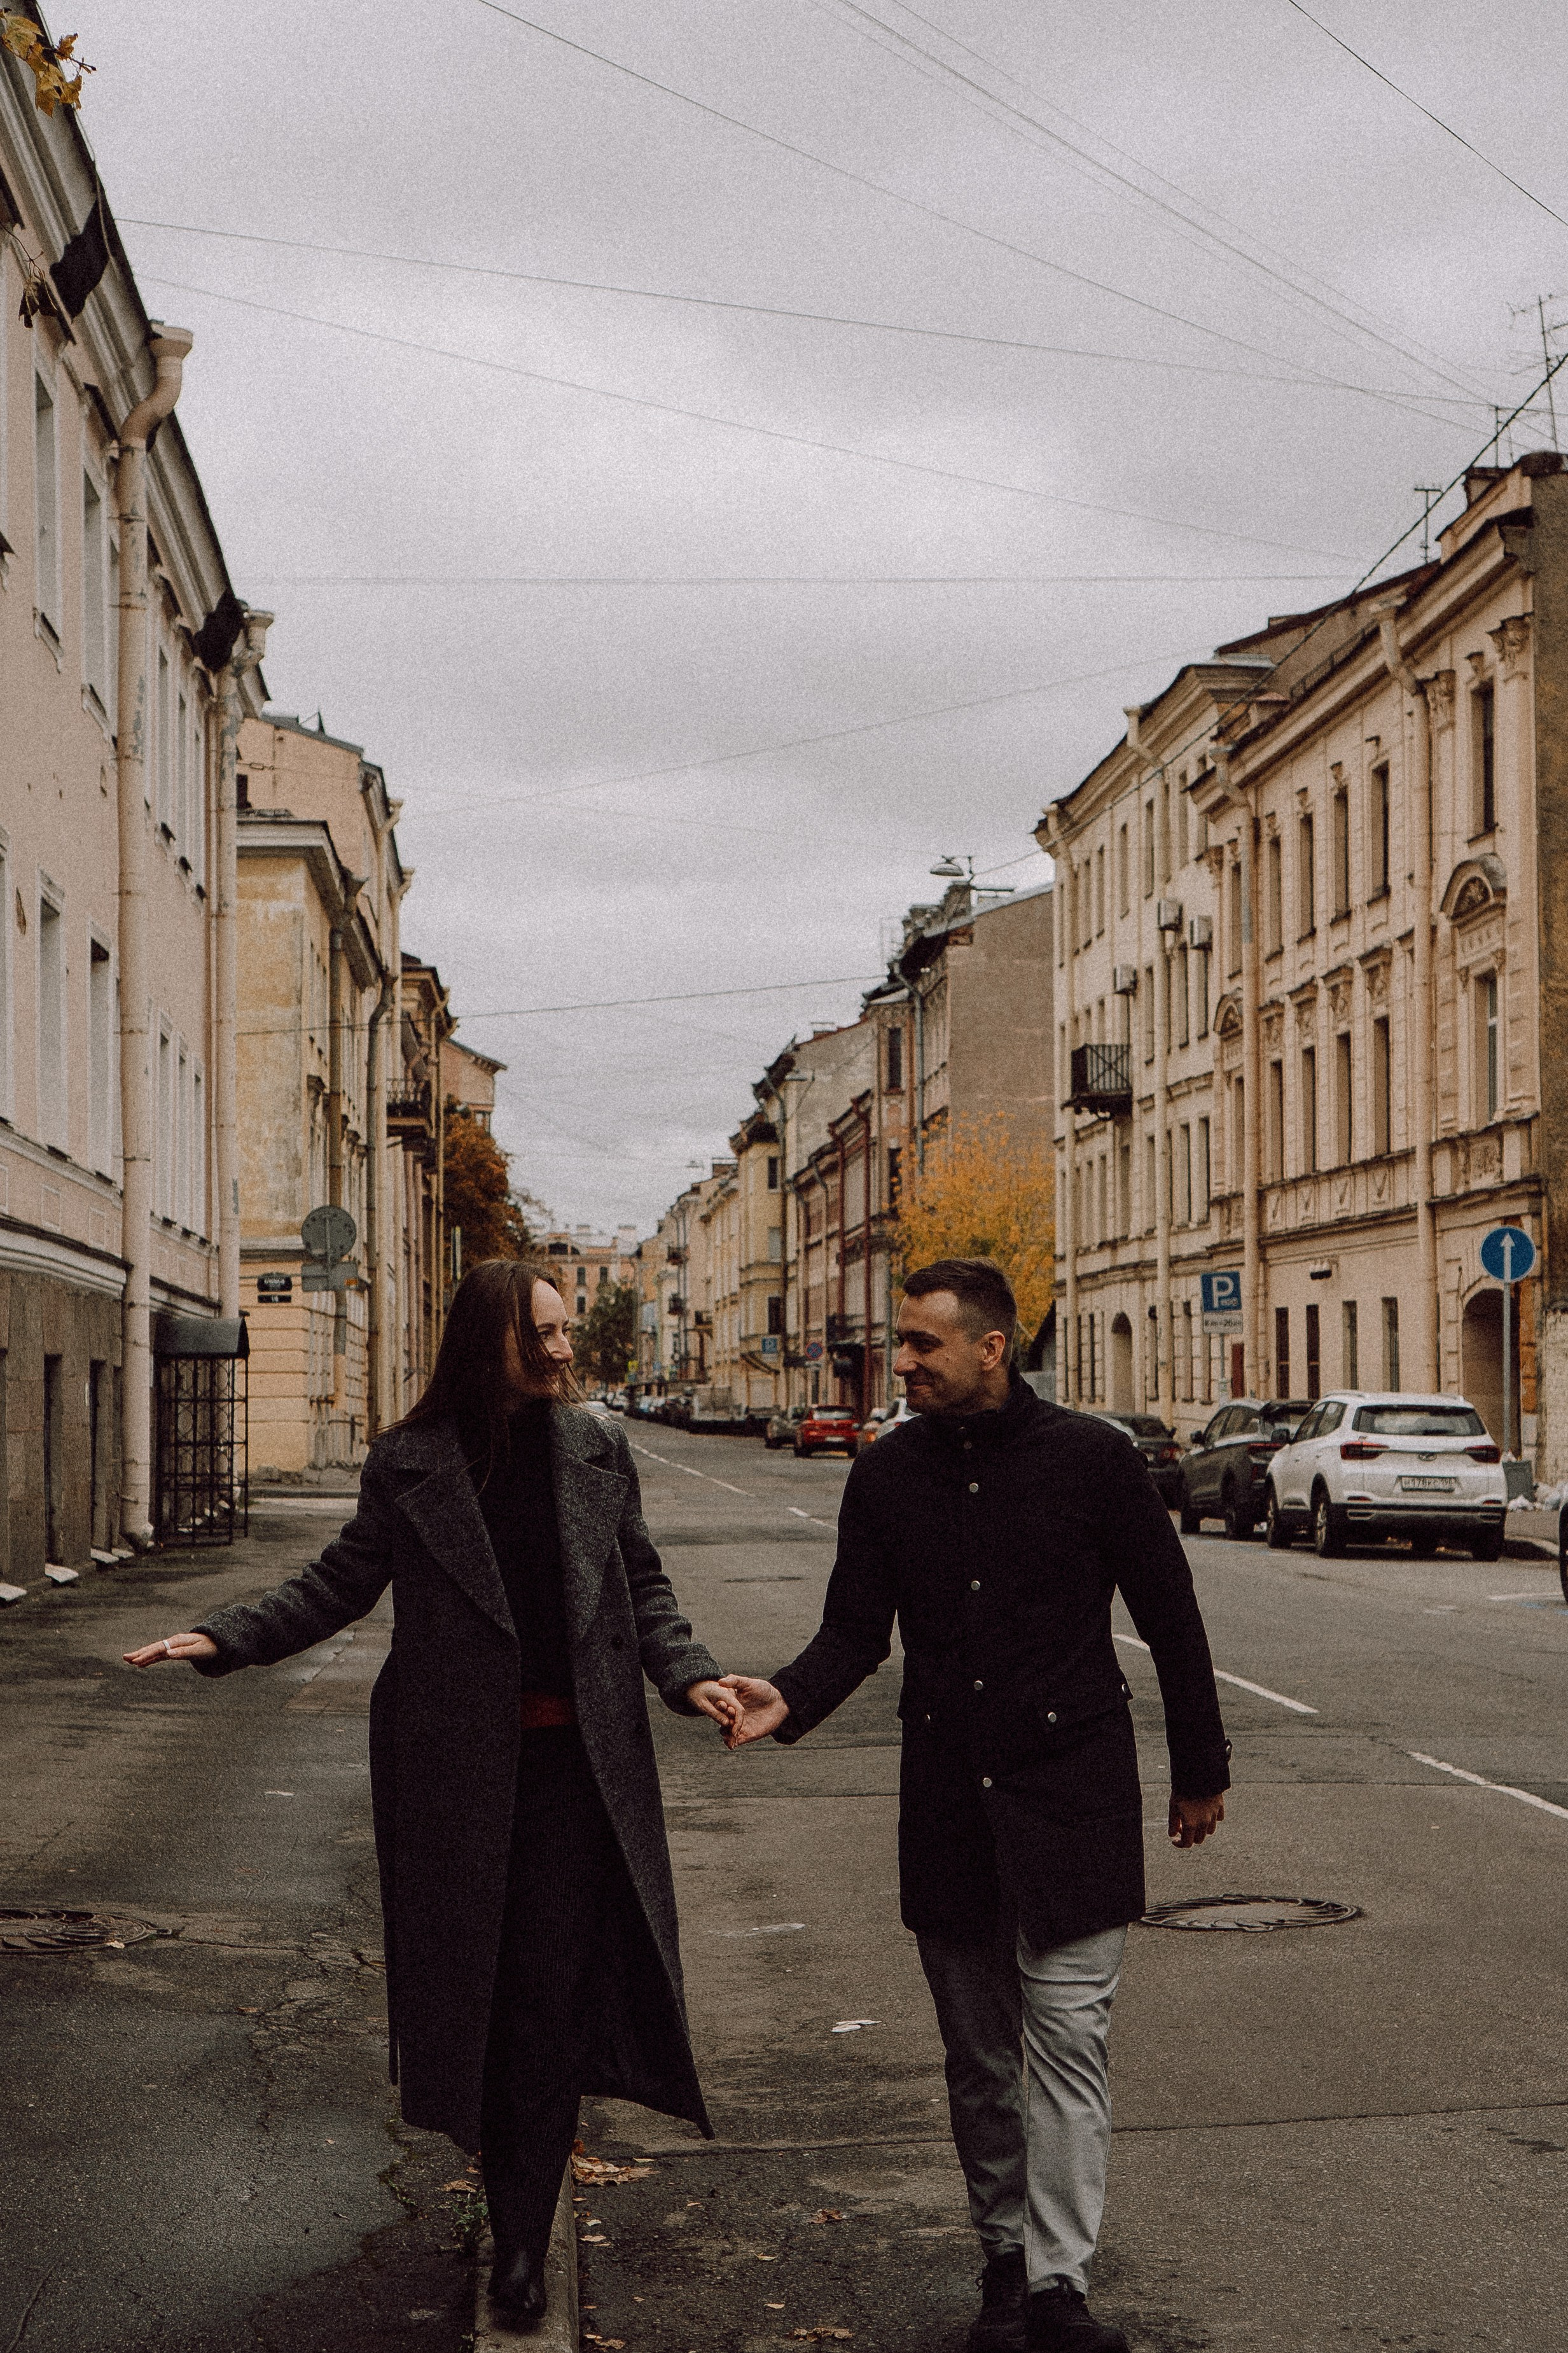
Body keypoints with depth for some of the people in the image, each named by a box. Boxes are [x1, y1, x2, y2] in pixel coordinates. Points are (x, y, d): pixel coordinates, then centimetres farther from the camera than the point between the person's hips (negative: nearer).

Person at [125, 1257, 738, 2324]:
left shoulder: (598, 1448, 5)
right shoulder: (410, 1463, 1)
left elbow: (643, 1587, 11)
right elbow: (343, 1583, 7)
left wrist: (689, 1673, -6)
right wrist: (226, 1638, -4)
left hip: (573, 1757, 1)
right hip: (453, 1760, 0)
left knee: (550, 1990, -1)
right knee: (470, 1979, 7)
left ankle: (523, 2238, 8)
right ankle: (512, 2189, 28)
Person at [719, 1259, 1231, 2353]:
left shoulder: (1093, 1458, -6)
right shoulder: (888, 1474, 3)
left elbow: (1170, 1617, 2)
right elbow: (856, 1630, 4)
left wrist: (1201, 1769, 8)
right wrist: (789, 1698, -18)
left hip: (1070, 1791, -3)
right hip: (947, 1800, 4)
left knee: (1066, 2034, -8)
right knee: (978, 2051, 10)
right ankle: (1006, 2260, 22)